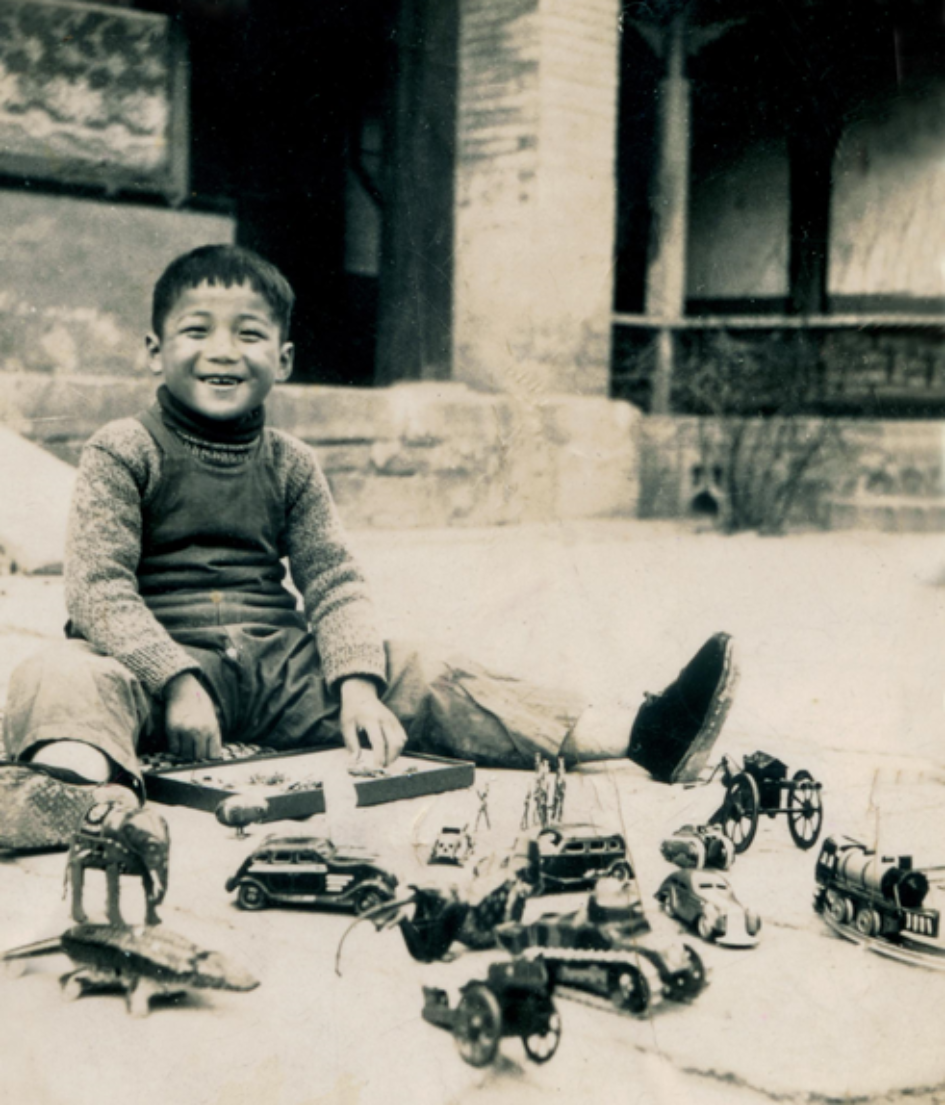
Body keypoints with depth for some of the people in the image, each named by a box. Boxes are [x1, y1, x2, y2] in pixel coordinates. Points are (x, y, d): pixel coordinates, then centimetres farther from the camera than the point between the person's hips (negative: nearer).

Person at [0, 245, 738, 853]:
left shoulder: (290, 465, 11)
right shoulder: (124, 453, -2)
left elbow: (335, 583, 3)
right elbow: (98, 587, -11)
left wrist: (357, 684, -15)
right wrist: (176, 683, -24)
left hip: (282, 665, 4)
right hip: (161, 660, -4)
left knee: (417, 678, -12)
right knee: (66, 674, -35)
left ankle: (632, 740, -19)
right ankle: (74, 780, -71)